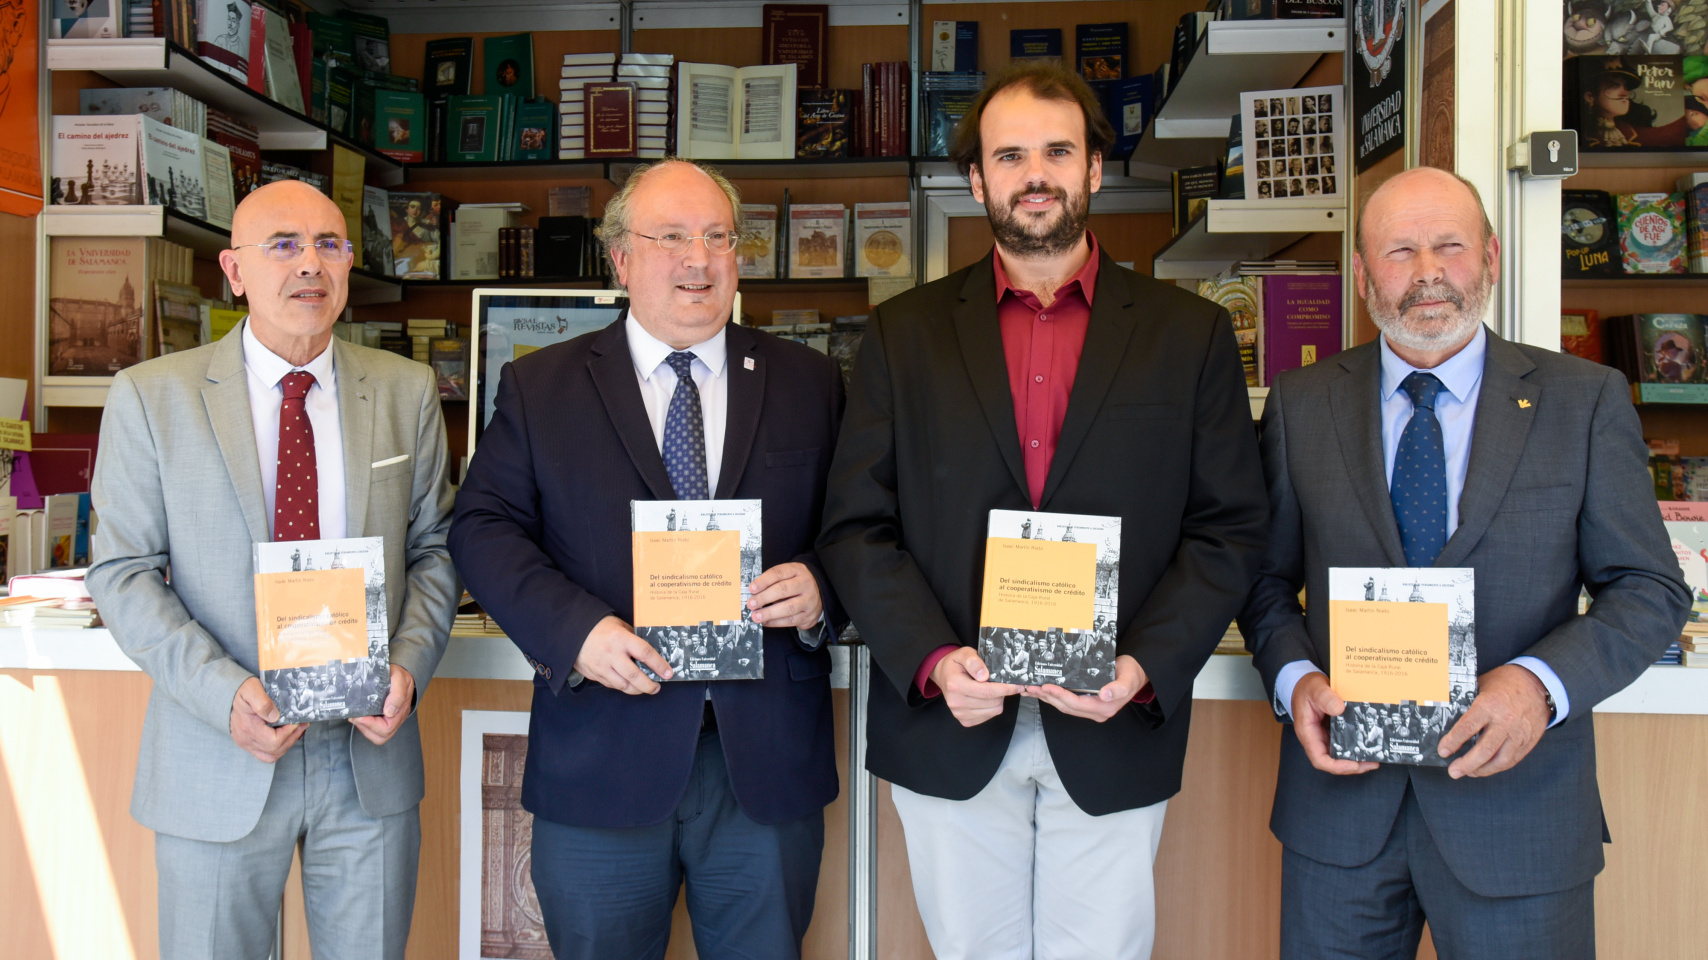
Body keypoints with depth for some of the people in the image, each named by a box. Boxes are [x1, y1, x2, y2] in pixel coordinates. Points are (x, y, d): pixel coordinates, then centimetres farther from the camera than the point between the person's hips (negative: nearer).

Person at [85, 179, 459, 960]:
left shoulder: (407, 392, 5)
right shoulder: (150, 397, -2)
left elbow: (434, 548, 7)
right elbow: (122, 573, -4)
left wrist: (410, 665, -11)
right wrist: (223, 693, -17)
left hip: (371, 755, 2)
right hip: (217, 763, -1)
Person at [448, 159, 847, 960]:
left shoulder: (810, 384, 8)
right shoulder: (539, 387, 5)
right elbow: (483, 527, 0)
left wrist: (820, 590, -14)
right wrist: (574, 628, -16)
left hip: (769, 757, 1)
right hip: (600, 763, -1)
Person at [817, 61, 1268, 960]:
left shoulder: (1190, 334, 4)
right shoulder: (903, 332, 5)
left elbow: (1228, 530, 1)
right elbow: (855, 526, 1)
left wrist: (1145, 668, -13)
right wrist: (931, 661, -14)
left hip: (1114, 738, 0)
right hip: (949, 729, 1)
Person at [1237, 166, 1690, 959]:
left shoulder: (1585, 401, 0)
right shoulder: (1300, 405, 4)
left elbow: (1651, 589, -1)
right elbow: (1267, 576, 9)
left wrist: (1541, 684, -17)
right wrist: (1294, 678, -10)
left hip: (1517, 799, -1)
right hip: (1341, 801, 1)